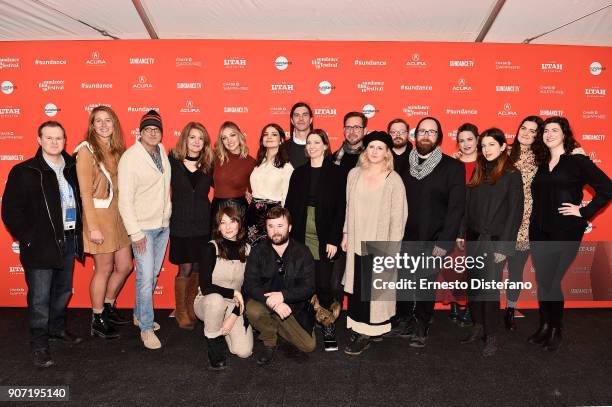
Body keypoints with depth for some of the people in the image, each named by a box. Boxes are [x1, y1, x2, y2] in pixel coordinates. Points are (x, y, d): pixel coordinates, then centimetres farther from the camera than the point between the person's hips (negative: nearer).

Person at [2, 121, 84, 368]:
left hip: (68, 242, 5)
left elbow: (80, 201, 14)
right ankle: (39, 345, 19)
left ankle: (57, 329, 40)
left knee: (63, 291, 19)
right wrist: (28, 238, -11)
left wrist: (78, 231, 6)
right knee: (39, 298, 4)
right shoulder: (24, 172, -8)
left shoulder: (72, 169, 6)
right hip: (41, 246, -5)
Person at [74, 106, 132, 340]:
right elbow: (85, 192, -12)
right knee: (104, 269, 3)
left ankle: (108, 307, 35)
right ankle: (98, 321, 21)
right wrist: (93, 227, -16)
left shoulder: (117, 150, 10)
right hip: (99, 215, -6)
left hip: (119, 215, 7)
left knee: (124, 266, 13)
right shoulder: (87, 150, -9)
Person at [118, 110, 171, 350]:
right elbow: (125, 200, -15)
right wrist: (135, 233, -17)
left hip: (163, 224, 6)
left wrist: (167, 215, 7)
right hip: (143, 227, -6)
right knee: (145, 277, -7)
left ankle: (139, 314, 33)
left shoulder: (162, 151, 5)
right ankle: (146, 328, 6)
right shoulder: (130, 158, -14)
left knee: (154, 274, 15)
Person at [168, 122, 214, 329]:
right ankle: (181, 312, 19)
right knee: (185, 269, 1)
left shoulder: (208, 164, 4)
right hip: (181, 223, -2)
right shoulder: (173, 161, -4)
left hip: (202, 223, 3)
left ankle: (192, 309, 28)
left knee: (197, 268, 10)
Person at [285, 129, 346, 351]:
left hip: (324, 239, -3)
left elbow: (340, 208, -3)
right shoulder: (299, 173, 11)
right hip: (301, 237, 3)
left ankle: (329, 329, 8)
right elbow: (290, 205, 10)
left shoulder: (335, 172, 1)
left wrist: (333, 240, -9)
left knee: (324, 284, -5)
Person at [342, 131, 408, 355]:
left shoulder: (394, 180, -9)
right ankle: (358, 327, 23)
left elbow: (398, 216, -8)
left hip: (380, 243, -4)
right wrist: (346, 234, 12)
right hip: (357, 241, 4)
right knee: (356, 288, 9)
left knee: (373, 289, 4)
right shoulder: (354, 174, 3)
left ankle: (366, 334, 16)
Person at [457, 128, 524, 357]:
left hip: (495, 240, -5)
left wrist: (503, 246, -13)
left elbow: (515, 211, -9)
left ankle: (491, 337, 12)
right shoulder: (478, 172, 10)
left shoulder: (512, 175, -6)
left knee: (490, 288, -1)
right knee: (473, 285, 10)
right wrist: (462, 233, 7)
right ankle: (478, 327, 24)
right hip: (474, 238, 5)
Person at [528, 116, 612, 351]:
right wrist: (534, 223, 7)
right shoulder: (541, 164, 12)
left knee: (553, 281, -3)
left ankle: (555, 331, 15)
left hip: (566, 231, -5)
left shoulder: (578, 161, -2)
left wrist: (584, 212, -8)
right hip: (539, 230, 5)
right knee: (542, 280, 8)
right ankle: (544, 326, 23)